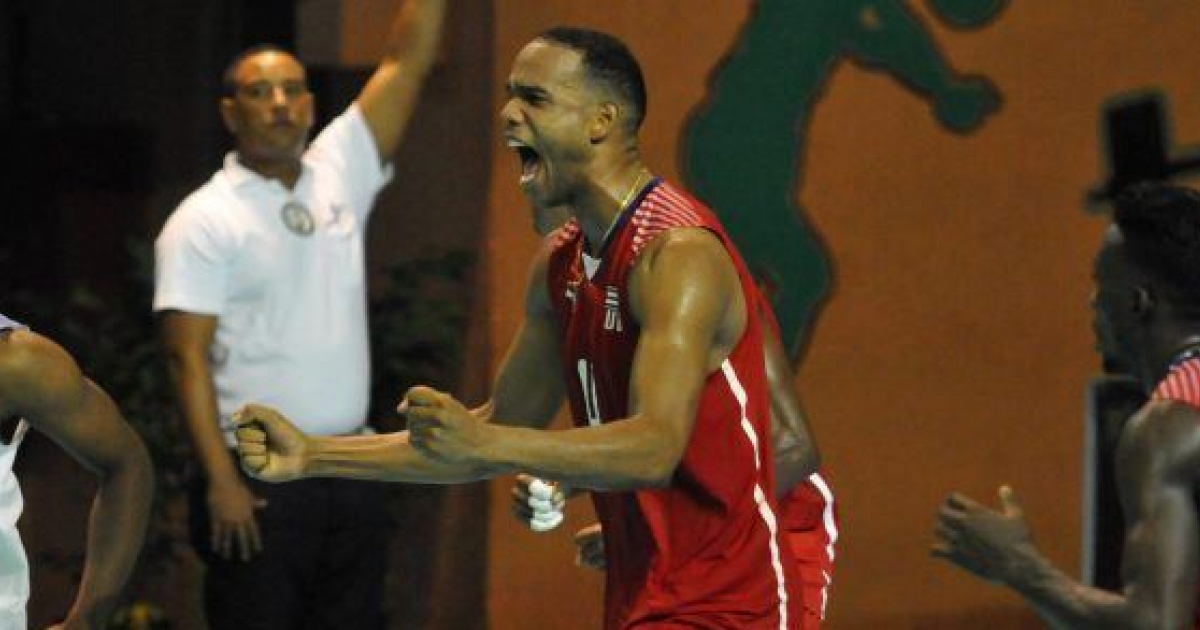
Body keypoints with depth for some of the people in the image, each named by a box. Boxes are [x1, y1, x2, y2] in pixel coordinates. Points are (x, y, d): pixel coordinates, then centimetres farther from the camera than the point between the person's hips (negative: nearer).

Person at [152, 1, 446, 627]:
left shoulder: (339, 173, 9)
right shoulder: (203, 221, -6)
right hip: (256, 483, -5)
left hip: (352, 473, 5)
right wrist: (221, 480, -19)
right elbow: (188, 358, -12)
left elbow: (407, 61, 6)